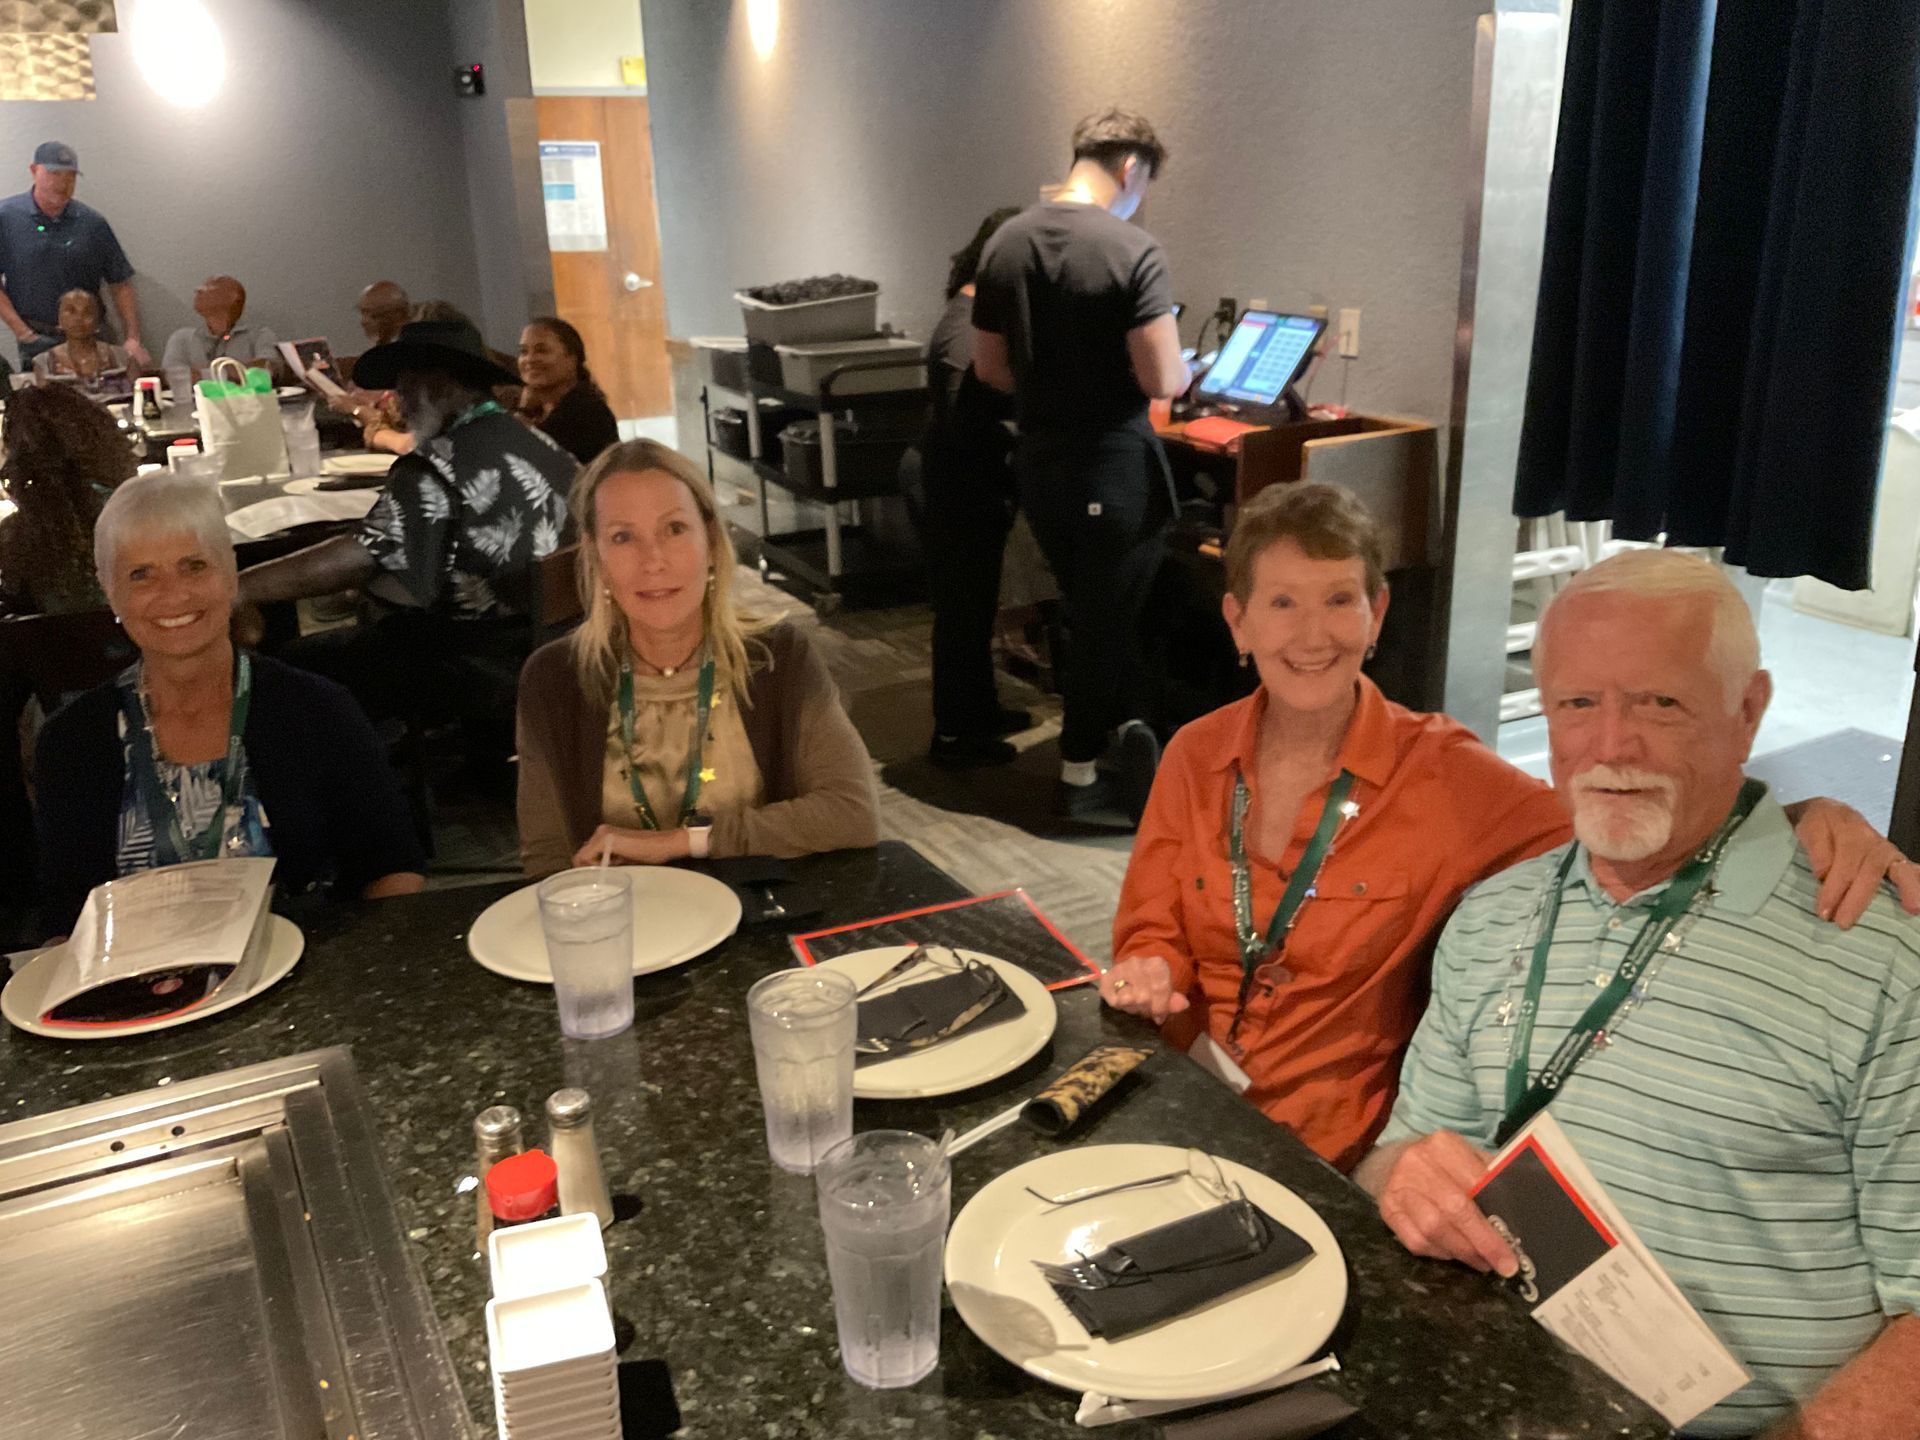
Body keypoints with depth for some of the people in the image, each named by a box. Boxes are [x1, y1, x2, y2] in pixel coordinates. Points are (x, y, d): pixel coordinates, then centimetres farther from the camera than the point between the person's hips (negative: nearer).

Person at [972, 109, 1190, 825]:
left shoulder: (1006, 242, 3)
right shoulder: (1133, 250, -16)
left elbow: (989, 367, 8)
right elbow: (1163, 380, -20)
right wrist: (1185, 369, 2)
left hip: (1038, 461, 6)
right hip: (1113, 465, -5)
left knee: (1091, 609, 21)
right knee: (1107, 618, 9)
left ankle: (1129, 722, 21)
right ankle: (1080, 771, 19)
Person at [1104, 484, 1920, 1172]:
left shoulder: (1440, 775, -10)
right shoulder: (1196, 756, 0)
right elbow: (1153, 933, 7)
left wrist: (1804, 819, -29)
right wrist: (1149, 976, -14)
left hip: (1326, 1163, -3)